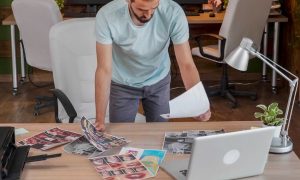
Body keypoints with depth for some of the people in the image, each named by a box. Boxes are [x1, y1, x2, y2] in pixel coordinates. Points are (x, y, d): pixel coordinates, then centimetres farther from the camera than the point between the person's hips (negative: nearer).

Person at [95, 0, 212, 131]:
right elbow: (104, 69, -27)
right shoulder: (106, 16, -32)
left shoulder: (174, 13, -30)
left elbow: (186, 64, -27)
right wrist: (100, 118, -31)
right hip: (123, 85, -1)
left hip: (158, 82, 1)